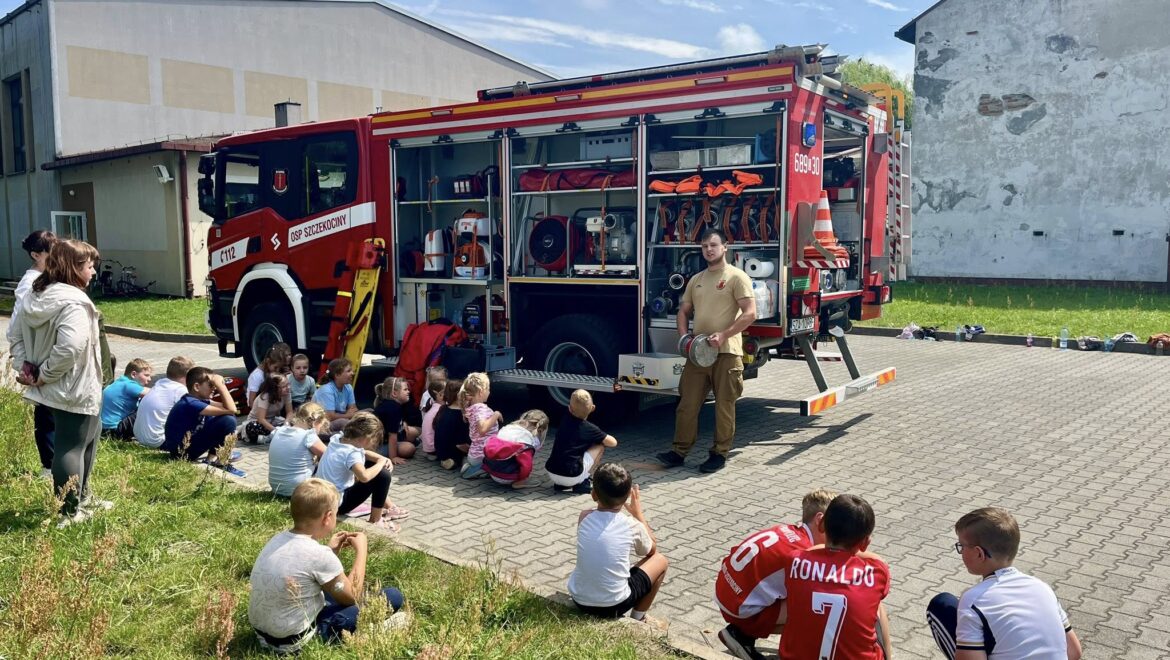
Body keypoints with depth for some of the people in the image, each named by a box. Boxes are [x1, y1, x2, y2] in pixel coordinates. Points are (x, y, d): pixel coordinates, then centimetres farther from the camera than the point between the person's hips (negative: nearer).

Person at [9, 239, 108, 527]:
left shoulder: (33, 297, 8)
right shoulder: (73, 302, -23)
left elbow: (17, 338, 10)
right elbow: (69, 348, -32)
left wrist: (26, 368, 1)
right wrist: (43, 377, -20)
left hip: (52, 387, 10)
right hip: (75, 389, -10)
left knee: (86, 438, 23)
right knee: (72, 447, 2)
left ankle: (80, 498, 36)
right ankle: (69, 512, 13)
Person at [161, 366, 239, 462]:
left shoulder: (198, 399, 5)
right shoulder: (191, 404, -24)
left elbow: (227, 407, 2)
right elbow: (231, 410, -29)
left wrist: (220, 385, -5)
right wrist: (220, 385, -24)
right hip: (182, 452, -10)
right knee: (229, 420, -21)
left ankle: (213, 453, 11)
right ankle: (212, 457, -3)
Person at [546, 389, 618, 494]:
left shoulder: (564, 420, 8)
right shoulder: (589, 428, -5)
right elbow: (613, 442, 5)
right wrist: (603, 436, 24)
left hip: (551, 473, 6)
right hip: (571, 477, -6)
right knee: (600, 445, 7)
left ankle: (560, 484, 18)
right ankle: (582, 483, 6)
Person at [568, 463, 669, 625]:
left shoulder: (584, 517, -5)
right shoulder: (632, 526, -11)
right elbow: (652, 550, 11)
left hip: (579, 600, 4)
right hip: (613, 605, -3)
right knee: (660, 560, 17)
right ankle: (637, 619, 21)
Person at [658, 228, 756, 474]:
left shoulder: (737, 277, -3)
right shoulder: (696, 280, 17)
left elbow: (749, 313, -11)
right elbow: (684, 311, 22)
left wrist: (723, 335, -20)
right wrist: (684, 337, 3)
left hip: (726, 352, -6)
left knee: (724, 405, 2)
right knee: (687, 403, 6)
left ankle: (720, 454, 12)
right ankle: (679, 451, 12)